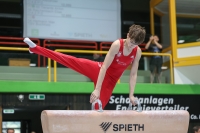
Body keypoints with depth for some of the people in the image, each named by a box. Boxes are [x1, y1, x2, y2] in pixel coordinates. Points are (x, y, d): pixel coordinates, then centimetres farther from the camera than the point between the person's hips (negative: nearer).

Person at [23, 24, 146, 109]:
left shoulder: (138, 52, -12)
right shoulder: (117, 45, -24)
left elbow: (134, 74, -5)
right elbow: (104, 67, -29)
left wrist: (131, 94, -11)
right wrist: (97, 89, -34)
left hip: (110, 80, 3)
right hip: (98, 69, -3)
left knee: (99, 107, -5)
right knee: (71, 61, -15)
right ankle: (35, 48, -13)